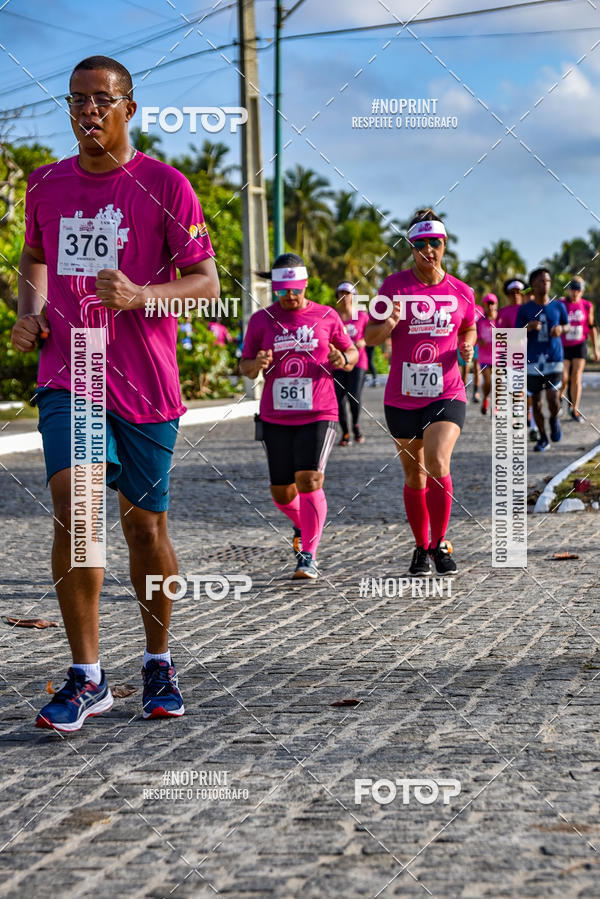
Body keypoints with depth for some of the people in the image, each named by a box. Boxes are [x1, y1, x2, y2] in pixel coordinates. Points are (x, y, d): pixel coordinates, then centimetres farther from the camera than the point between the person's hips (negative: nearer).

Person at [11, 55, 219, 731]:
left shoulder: (165, 187, -3)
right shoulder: (47, 185, 10)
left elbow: (206, 282, -5)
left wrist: (140, 295, -22)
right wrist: (29, 311, 8)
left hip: (145, 384, -2)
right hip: (67, 376, 2)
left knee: (144, 524, 5)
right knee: (73, 500, -17)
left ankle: (159, 663, 27)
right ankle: (87, 677, -10)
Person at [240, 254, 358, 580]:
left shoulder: (327, 317, 4)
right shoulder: (261, 320, 5)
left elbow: (352, 352, 13)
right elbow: (244, 366, 10)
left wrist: (343, 360, -11)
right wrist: (256, 365, -14)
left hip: (318, 416, -2)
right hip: (275, 418, 2)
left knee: (309, 481, -18)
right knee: (281, 493, 6)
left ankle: (309, 556, -8)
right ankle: (303, 525, 39)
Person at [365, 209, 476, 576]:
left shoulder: (461, 292, 2)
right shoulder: (395, 286, -2)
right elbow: (370, 336, -1)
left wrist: (467, 347, -2)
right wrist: (388, 323, -22)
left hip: (447, 394, -1)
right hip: (402, 397, 1)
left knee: (437, 465, -21)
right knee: (414, 477, 10)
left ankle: (440, 543, -5)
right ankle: (421, 548, 27)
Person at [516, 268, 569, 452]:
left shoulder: (558, 306, 3)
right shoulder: (524, 309, 0)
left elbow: (567, 325, 18)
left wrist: (561, 328, -5)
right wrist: (528, 327, -20)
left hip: (554, 360, 0)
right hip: (533, 361, 0)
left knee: (553, 401, -13)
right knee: (536, 403, 5)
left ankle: (554, 419, 21)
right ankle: (543, 439, 21)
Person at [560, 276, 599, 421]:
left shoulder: (587, 306, 1)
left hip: (580, 345, 2)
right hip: (563, 347, -2)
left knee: (576, 379, -2)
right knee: (563, 379, -7)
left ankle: (574, 409, 6)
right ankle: (560, 397, 25)